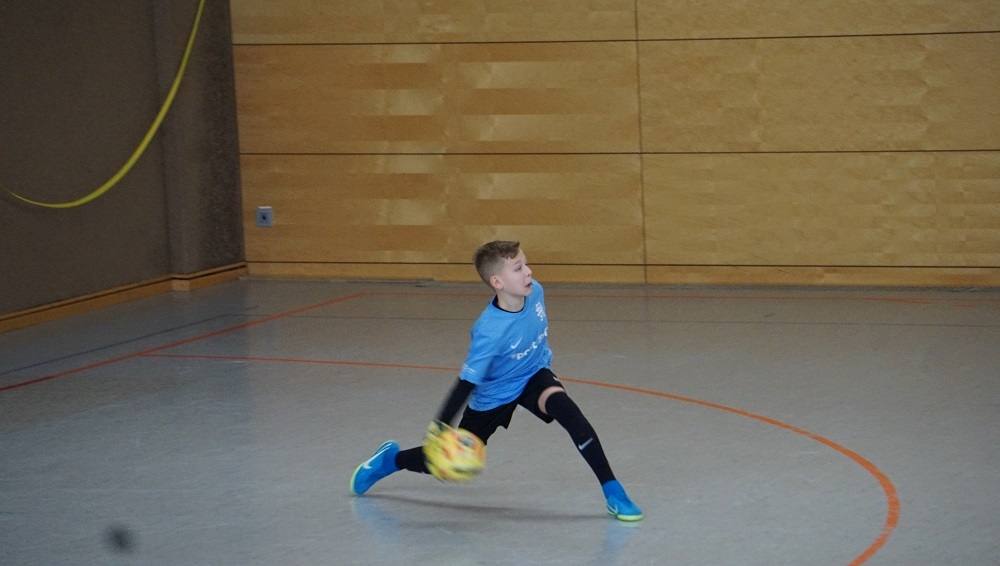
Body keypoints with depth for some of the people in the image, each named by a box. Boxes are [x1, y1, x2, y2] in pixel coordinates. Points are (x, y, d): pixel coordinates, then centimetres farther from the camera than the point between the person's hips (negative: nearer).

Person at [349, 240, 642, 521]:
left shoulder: (535, 292, -19)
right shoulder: (489, 331, -36)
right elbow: (467, 381, -32)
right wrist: (440, 426, -39)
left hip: (534, 375, 4)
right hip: (493, 395, -4)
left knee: (567, 410, -29)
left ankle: (613, 492, -24)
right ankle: (391, 459, 38)